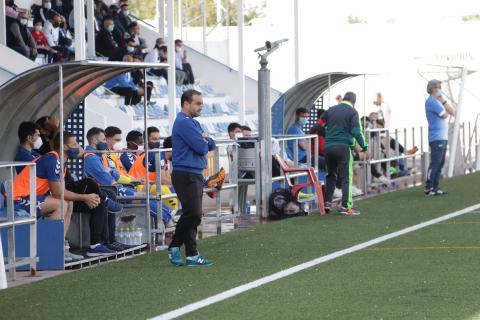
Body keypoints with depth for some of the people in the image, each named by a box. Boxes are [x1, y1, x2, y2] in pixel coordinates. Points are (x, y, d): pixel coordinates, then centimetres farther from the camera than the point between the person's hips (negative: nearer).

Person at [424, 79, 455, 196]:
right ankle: (428, 188, -13)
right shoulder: (431, 101, -11)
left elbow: (452, 112, 14)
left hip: (443, 137, 10)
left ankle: (435, 187, 11)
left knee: (440, 163, 9)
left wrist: (443, 100, 4)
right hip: (436, 138, -10)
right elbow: (445, 115, -12)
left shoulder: (438, 101, 19)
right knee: (435, 163, -12)